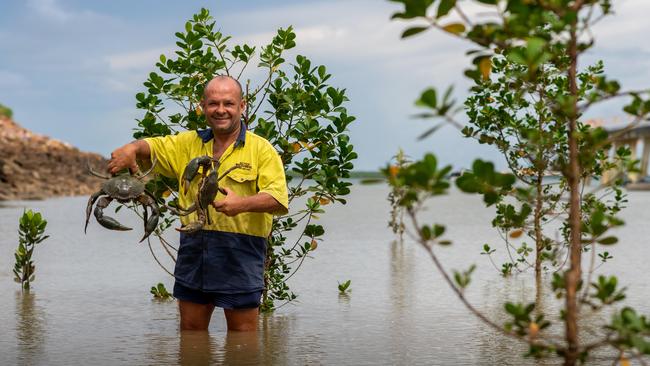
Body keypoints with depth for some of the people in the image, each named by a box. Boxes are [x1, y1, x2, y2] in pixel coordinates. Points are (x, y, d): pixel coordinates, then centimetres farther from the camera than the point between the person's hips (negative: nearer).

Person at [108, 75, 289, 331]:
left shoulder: (261, 149, -3)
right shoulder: (189, 143, 12)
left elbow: (279, 200, -13)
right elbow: (151, 146, 11)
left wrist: (242, 203, -31)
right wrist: (131, 149, -13)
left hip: (240, 252, -4)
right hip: (193, 249, 5)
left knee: (242, 336, 3)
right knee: (190, 331, 14)